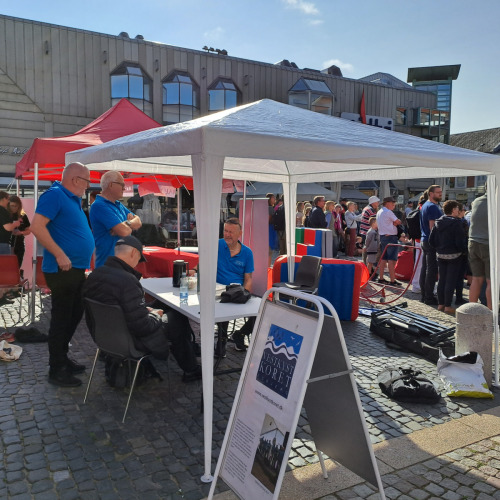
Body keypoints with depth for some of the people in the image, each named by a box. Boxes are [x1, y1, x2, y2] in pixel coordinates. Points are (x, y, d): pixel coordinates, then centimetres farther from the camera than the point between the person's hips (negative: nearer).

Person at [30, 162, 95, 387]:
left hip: (77, 269, 10)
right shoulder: (54, 195, -14)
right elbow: (37, 226, -24)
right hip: (63, 270, -10)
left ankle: (61, 357, 32)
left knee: (74, 315, 18)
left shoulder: (72, 199, 15)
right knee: (61, 318, -1)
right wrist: (60, 255, -25)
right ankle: (56, 370, 11)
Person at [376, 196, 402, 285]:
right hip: (391, 236, -9)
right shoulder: (388, 212, -12)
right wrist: (397, 222, 11)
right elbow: (398, 222, -10)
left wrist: (393, 223, 4)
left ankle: (381, 278, 15)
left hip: (382, 236, 9)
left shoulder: (379, 212, 15)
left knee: (383, 258, 12)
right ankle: (392, 280, -10)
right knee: (392, 259, -9)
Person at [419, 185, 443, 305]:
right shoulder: (432, 207, -14)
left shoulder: (425, 205, 18)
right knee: (432, 270, -6)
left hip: (424, 240, 10)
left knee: (425, 268, 12)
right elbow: (432, 226, -20)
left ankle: (424, 295, 17)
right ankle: (429, 297, -3)